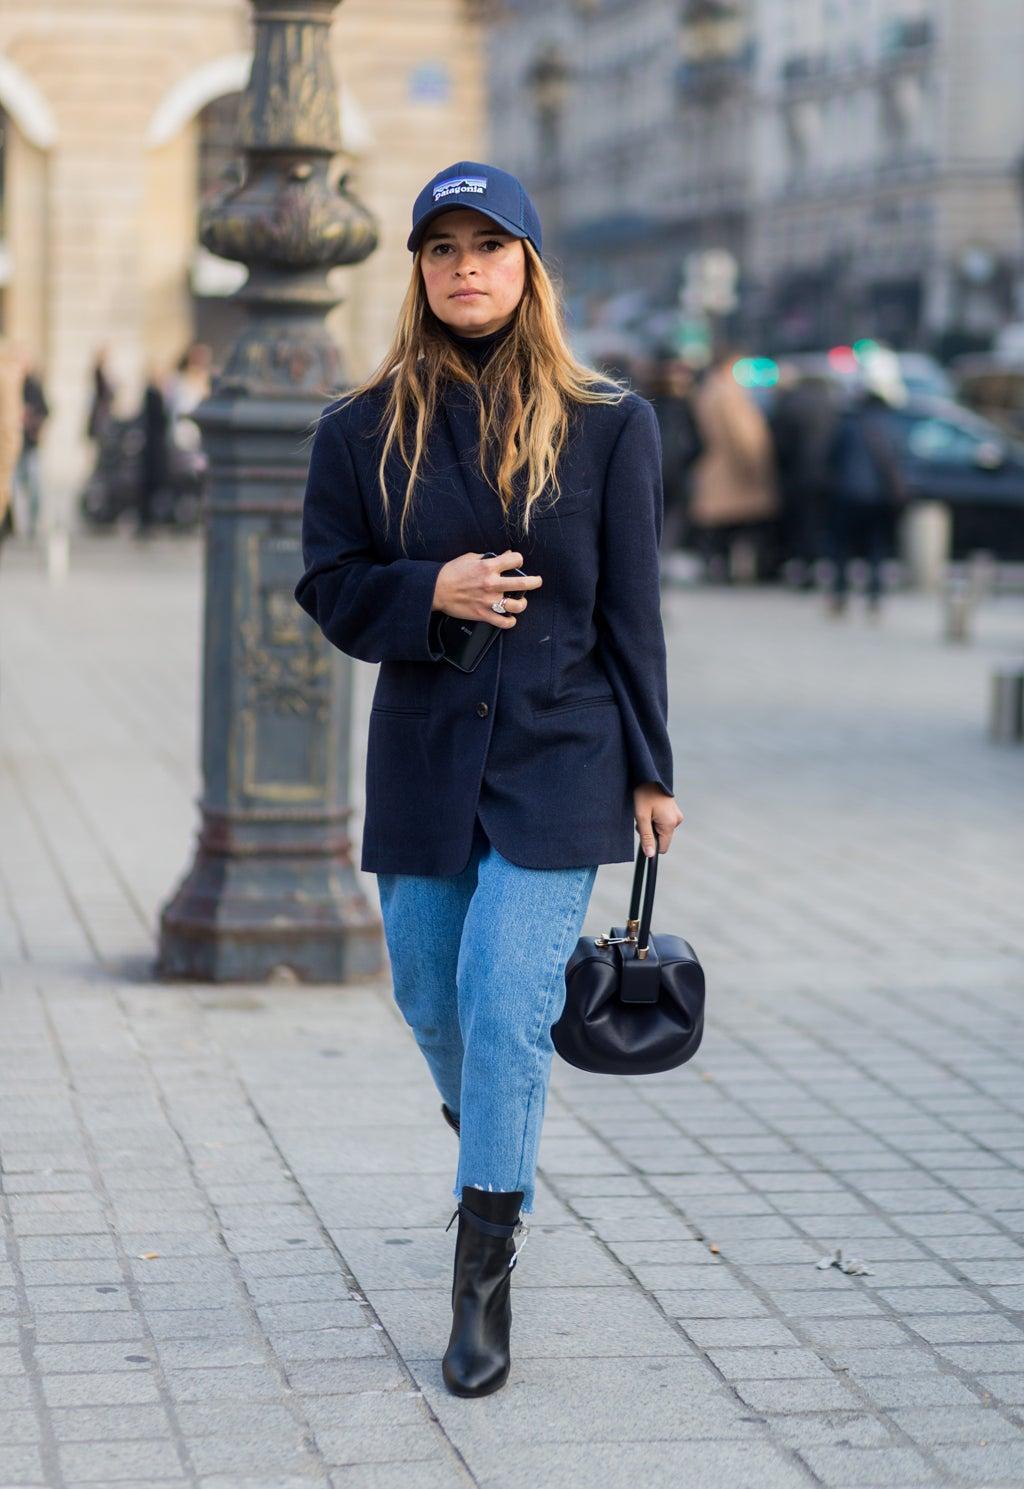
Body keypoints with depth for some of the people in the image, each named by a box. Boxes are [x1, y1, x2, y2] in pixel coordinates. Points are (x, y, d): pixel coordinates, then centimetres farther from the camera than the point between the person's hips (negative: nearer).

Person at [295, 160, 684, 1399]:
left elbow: (632, 610, 2)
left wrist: (649, 773, 3)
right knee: (432, 998, 13)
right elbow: (329, 588, 6)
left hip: (560, 758, -3)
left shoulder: (609, 426, -1)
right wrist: (429, 592, -14)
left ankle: (484, 1273, -2)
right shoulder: (364, 430, 3)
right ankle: (493, 1142, 47)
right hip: (422, 759, 3)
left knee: (506, 998, -12)